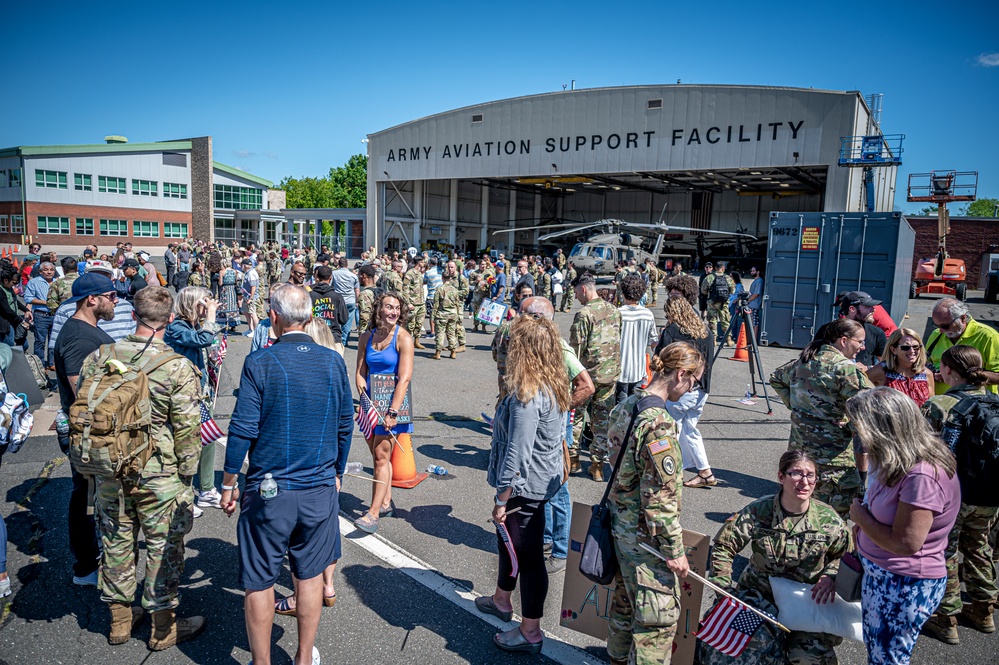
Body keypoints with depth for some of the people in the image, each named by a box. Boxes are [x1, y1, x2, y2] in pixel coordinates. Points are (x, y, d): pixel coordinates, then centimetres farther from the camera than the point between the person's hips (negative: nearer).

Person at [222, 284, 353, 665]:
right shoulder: (333, 362, -2)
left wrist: (229, 483, 1)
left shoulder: (259, 363, -12)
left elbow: (243, 428, -11)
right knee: (310, 575, 17)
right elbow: (345, 425, 5)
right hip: (320, 488, 3)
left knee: (259, 582, 13)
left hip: (268, 490, -3)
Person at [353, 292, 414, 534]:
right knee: (378, 454, 15)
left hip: (393, 401, -5)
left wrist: (393, 412, -23)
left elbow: (404, 378, -18)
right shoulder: (366, 337, 3)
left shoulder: (403, 338, -12)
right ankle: (386, 503, 29)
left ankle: (374, 513, -4)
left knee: (381, 456, -8)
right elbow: (360, 373, 6)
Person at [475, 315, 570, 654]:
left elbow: (517, 455, -27)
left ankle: (530, 633, 24)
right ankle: (501, 599, 49)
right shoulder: (555, 385, 1)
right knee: (509, 540, 27)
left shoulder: (526, 396, -28)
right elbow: (560, 435, 13)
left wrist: (502, 499, -20)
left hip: (526, 486, -10)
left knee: (527, 555, 6)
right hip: (547, 478, 10)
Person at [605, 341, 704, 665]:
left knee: (626, 594, 26)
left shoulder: (625, 406, 1)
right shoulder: (659, 424, -27)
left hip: (621, 521, 9)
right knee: (660, 610, 7)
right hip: (644, 533, -9)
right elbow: (660, 497, -24)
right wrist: (674, 549, -15)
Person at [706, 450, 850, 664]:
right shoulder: (758, 511, -10)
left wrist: (831, 575, -11)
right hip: (759, 592, 0)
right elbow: (723, 546, -5)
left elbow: (845, 555, 10)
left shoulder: (828, 519, -7)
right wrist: (724, 586, -13)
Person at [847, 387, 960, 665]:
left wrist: (861, 517, -15)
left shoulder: (922, 476, -30)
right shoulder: (902, 463, 0)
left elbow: (905, 543, -28)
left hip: (905, 587, -9)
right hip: (879, 574, 9)